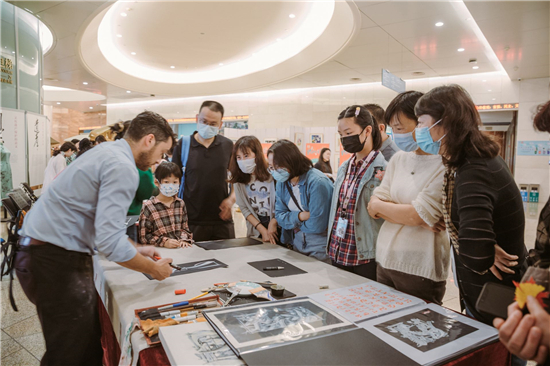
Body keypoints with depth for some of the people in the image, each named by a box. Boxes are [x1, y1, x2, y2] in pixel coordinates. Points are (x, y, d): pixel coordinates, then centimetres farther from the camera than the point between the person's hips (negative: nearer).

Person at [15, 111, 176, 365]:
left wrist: (137, 250, 19)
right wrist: (155, 269, -10)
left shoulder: (108, 152, 12)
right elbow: (109, 242, -25)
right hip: (56, 260, -10)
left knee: (91, 344, 14)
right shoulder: (123, 168, -19)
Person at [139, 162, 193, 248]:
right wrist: (164, 242, -14)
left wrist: (184, 240, -1)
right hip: (160, 251, -3)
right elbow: (144, 236, -3)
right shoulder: (148, 207, -3)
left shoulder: (180, 203, 11)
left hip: (180, 248, 3)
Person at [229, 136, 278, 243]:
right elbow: (244, 208, -3)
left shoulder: (272, 174, -16)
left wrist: (274, 222, -17)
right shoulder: (238, 178, -4)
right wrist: (262, 230, -10)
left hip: (277, 225, -3)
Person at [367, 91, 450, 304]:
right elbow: (374, 207, 1)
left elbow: (416, 215, -19)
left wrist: (380, 205, -3)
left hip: (420, 270, -6)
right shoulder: (398, 159, 6)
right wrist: (419, 219, -13)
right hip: (385, 261, 6)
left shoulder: (445, 165, -14)